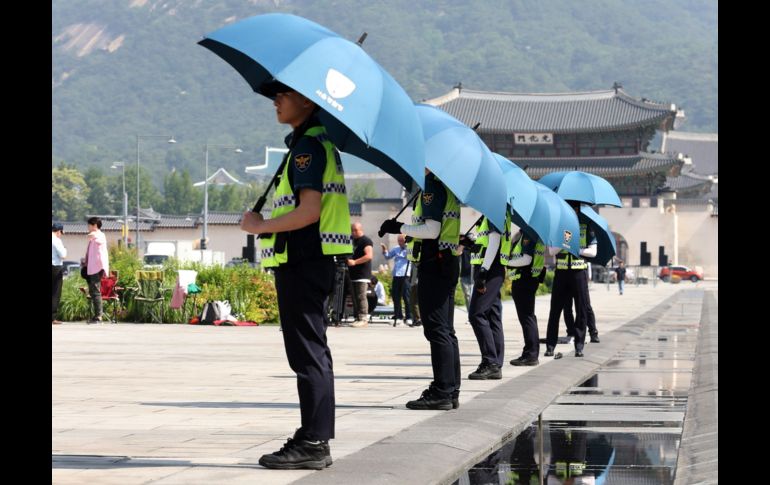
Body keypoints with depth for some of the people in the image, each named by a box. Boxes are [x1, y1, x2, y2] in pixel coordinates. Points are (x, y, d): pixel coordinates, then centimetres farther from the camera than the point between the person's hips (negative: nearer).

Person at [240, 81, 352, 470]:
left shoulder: (308, 146, -13)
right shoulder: (318, 142, 19)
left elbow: (309, 211, -22)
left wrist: (259, 226, -12)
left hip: (303, 261, -11)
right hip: (307, 259, 11)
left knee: (307, 353, -9)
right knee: (311, 352, 14)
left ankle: (313, 444, -7)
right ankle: (315, 438, 20)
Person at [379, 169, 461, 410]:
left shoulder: (433, 183, -13)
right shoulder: (446, 183, 16)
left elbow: (432, 229, -19)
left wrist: (399, 227, -9)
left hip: (434, 264, -10)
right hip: (448, 263, 10)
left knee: (437, 329, -9)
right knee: (445, 330, 12)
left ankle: (442, 392, -11)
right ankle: (451, 390, 16)